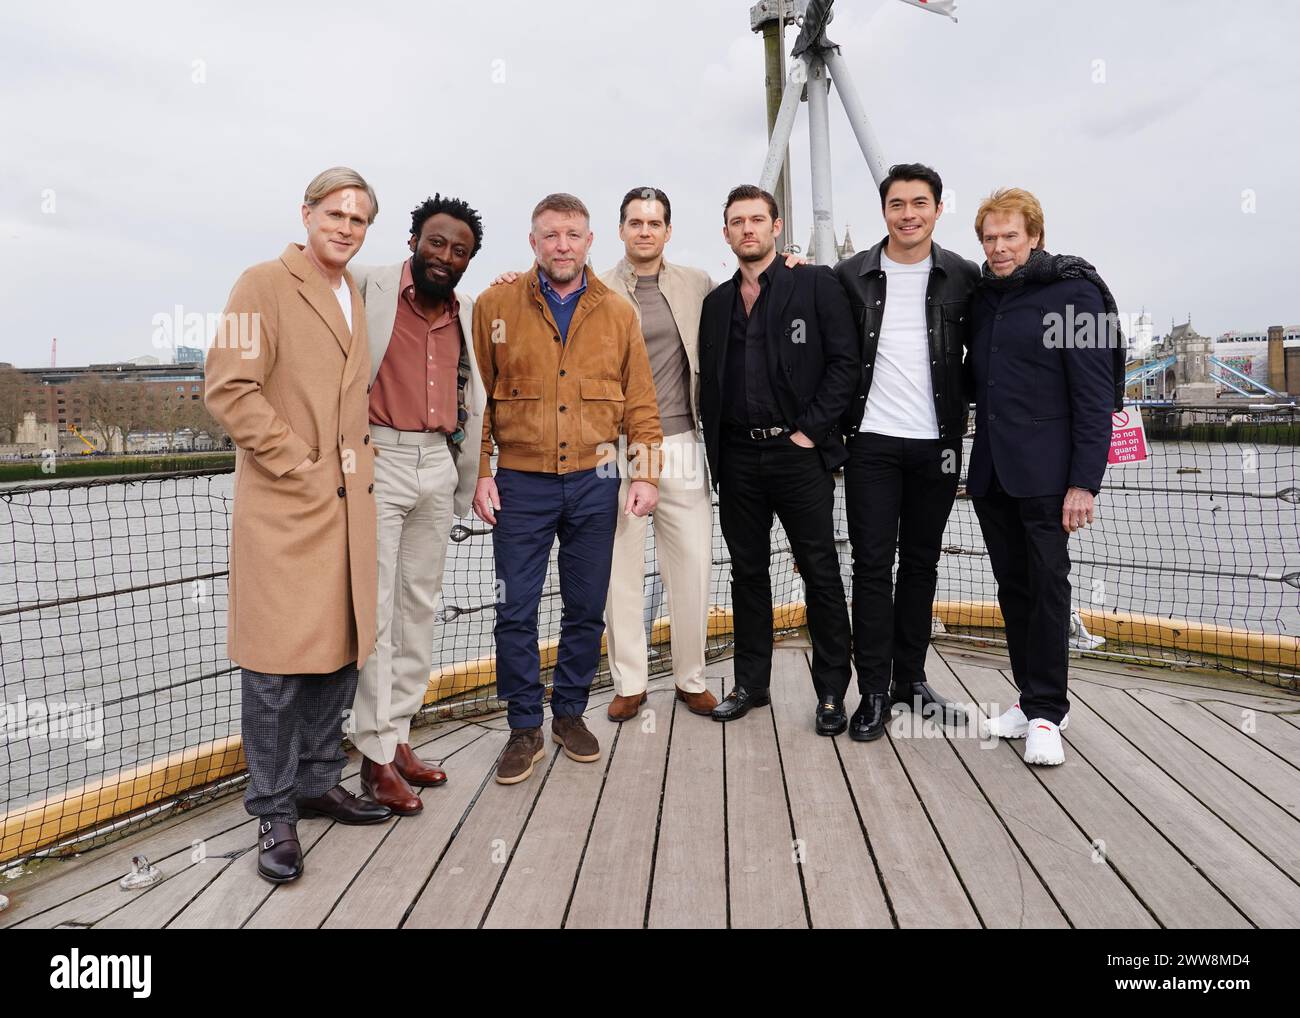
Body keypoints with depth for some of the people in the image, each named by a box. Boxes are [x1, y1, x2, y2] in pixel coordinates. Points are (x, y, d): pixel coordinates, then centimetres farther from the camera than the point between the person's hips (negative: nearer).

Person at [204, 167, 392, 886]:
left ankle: (319, 784, 27)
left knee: (340, 651, 11)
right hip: (283, 504, -7)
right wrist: (298, 466, -14)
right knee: (277, 663, -1)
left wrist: (357, 462, 10)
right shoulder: (264, 285, -5)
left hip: (348, 503, 7)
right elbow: (228, 388, -13)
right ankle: (275, 812, 13)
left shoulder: (355, 297, 18)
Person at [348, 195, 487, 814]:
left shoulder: (467, 312, 13)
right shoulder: (368, 286, -5)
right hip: (378, 460, -6)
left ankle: (399, 736, 24)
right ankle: (375, 756, 8)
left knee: (420, 605, 11)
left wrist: (466, 481, 18)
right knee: (376, 607, -3)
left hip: (438, 465, 6)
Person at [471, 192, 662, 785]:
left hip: (593, 483, 2)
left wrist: (646, 474, 1)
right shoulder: (495, 306, 1)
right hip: (520, 484, -1)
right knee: (515, 612, 1)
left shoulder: (618, 313, 6)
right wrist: (480, 473, -3)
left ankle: (570, 713, 28)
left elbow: (640, 402, 7)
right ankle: (525, 727, 18)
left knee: (586, 609, 10)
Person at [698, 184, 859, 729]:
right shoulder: (717, 302, 14)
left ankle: (831, 689, 15)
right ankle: (750, 682, 24)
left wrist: (811, 429, -11)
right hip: (737, 458, 4)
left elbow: (845, 361, -6)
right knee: (747, 573, 12)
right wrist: (715, 450, 5)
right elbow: (708, 381, 15)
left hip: (799, 453, -4)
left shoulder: (816, 283, 1)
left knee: (821, 573, 3)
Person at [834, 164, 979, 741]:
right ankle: (873, 692, 6)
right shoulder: (850, 275, 2)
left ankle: (910, 680, 22)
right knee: (872, 564, -2)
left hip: (937, 443, 2)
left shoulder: (964, 277, 4)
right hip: (872, 441, -1)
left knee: (921, 563, 10)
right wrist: (837, 422, -1)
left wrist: (960, 416, 4)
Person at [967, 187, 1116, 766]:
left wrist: (1085, 481, -15)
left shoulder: (1074, 293, -5)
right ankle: (1033, 698, 23)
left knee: (1047, 584, 0)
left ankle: (1046, 710, 11)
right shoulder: (982, 298, 12)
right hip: (991, 473, 6)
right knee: (1013, 586, 11)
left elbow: (1095, 394, -10)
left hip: (1045, 473, -6)